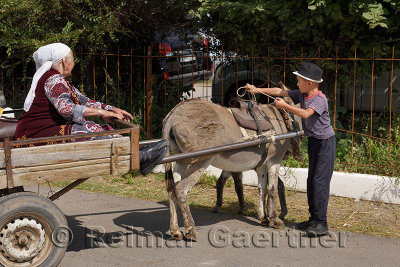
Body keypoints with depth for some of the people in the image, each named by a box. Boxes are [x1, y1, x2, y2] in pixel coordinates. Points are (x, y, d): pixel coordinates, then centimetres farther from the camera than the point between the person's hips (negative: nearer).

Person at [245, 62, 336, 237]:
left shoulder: (320, 99, -21)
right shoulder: (301, 94, 4)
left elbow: (306, 113, -36)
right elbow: (280, 92, 11)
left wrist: (284, 106, -27)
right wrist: (258, 90, 10)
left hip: (326, 142, -9)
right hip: (313, 141, 9)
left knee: (320, 181, -12)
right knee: (311, 181, 11)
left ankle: (322, 224, -10)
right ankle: (314, 218, 20)